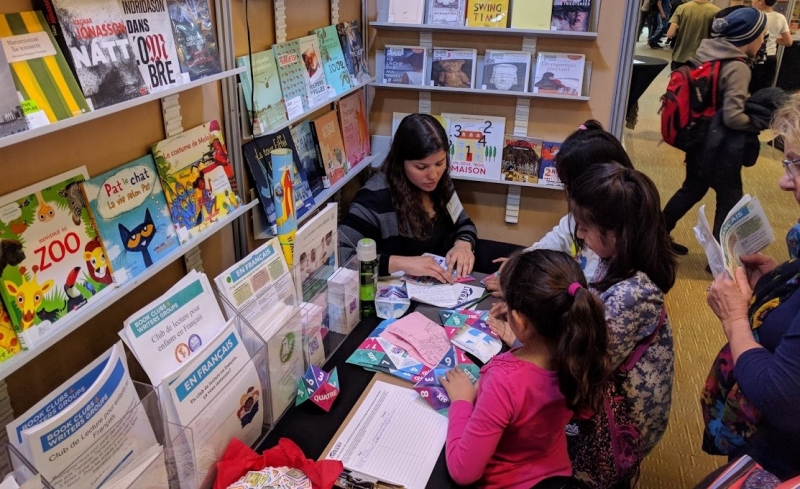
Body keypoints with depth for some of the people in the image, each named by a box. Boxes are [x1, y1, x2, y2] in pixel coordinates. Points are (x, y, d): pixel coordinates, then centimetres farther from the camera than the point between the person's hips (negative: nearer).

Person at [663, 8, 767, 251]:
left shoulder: (709, 53, 1)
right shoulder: (738, 68, -22)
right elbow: (732, 117, -26)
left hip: (698, 138, 8)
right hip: (720, 146, -8)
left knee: (692, 189, 23)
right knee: (730, 200, 10)